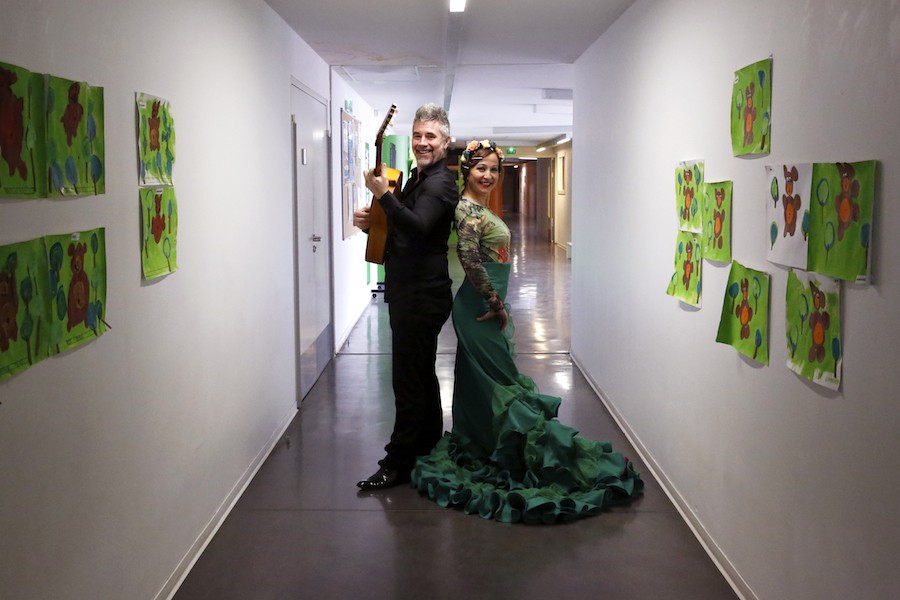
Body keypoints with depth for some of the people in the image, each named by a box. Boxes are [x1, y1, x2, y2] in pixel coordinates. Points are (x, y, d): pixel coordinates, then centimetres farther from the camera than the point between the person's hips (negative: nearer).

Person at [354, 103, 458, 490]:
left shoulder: (439, 182, -15)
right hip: (410, 291, 11)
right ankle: (429, 446, 33)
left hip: (423, 295, -11)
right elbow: (400, 229, 22)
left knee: (408, 378, -6)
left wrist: (383, 195, -36)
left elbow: (418, 227, -31)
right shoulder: (418, 178, 17)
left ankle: (399, 462, 0)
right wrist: (370, 222, 4)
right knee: (420, 373, 19)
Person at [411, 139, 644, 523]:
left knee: (477, 379, 16)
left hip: (484, 306, 10)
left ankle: (473, 444, 28)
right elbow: (470, 260, -26)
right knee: (498, 379, -4)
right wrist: (496, 303, -20)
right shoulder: (468, 209, -16)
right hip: (480, 308, -10)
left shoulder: (481, 209, 14)